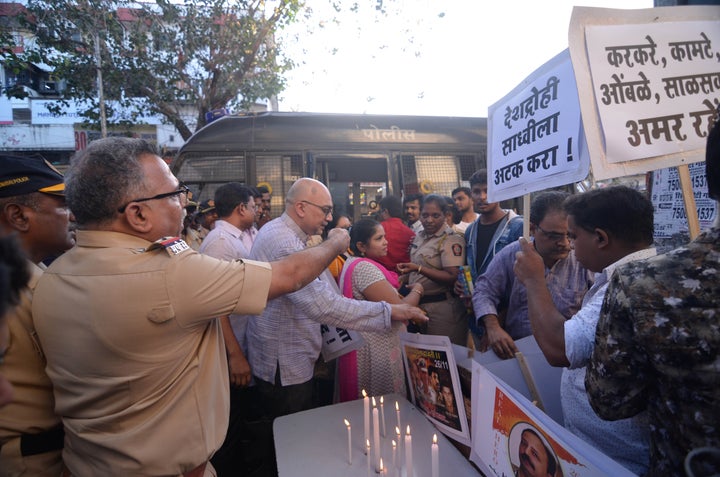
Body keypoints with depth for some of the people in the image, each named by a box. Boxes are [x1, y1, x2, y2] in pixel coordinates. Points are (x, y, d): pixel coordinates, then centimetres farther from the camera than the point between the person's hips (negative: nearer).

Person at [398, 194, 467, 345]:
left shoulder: (451, 240, -14)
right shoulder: (419, 236, 10)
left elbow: (453, 277, -23)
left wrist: (418, 269, -28)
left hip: (441, 307, -8)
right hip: (418, 303, 8)